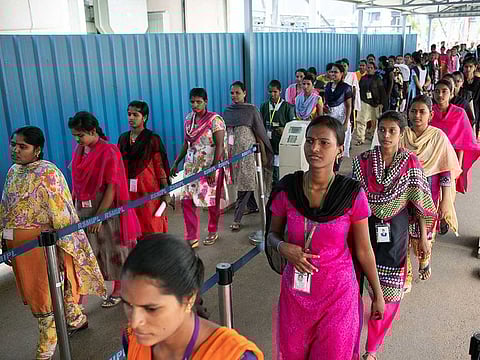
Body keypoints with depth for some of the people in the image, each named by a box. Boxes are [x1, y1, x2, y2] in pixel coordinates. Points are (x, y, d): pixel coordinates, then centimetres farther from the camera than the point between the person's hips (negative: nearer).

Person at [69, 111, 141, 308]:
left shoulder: (109, 152, -16)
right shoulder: (79, 150, 5)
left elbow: (112, 187, -18)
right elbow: (77, 181, 10)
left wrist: (99, 216, -19)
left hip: (107, 209, -6)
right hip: (84, 209, 6)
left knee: (112, 248, 8)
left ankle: (118, 289, 25)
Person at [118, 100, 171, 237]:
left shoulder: (152, 139, -7)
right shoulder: (123, 138, 8)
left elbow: (160, 167, -7)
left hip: (149, 190, -5)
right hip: (129, 190, 5)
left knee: (151, 227, 2)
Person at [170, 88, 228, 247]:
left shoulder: (215, 119, -11)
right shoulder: (188, 119, 8)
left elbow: (220, 146, -14)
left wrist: (214, 168, -20)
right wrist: (176, 163, 13)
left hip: (210, 167, -5)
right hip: (191, 166, 5)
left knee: (212, 200, 7)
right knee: (187, 200, -2)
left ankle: (213, 232, 30)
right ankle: (192, 238, 7)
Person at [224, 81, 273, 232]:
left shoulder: (251, 110, -4)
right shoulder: (228, 110, 9)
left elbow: (260, 133, -3)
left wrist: (264, 154, -4)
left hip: (248, 150, -5)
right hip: (233, 151, 5)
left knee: (245, 183, -7)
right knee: (240, 181, 14)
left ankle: (237, 218, -6)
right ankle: (252, 206, 35)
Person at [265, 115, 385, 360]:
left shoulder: (352, 193, -14)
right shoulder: (287, 188, -10)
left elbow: (363, 250, -3)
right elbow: (272, 234, 4)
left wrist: (378, 294, 4)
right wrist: (283, 247, -17)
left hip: (338, 294, -2)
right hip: (295, 292, 2)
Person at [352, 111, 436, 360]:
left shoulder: (411, 163, -7)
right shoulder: (363, 161, -5)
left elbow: (419, 201, -3)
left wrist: (423, 236, -1)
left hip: (395, 231, -1)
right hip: (365, 227, 1)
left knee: (388, 289, 5)